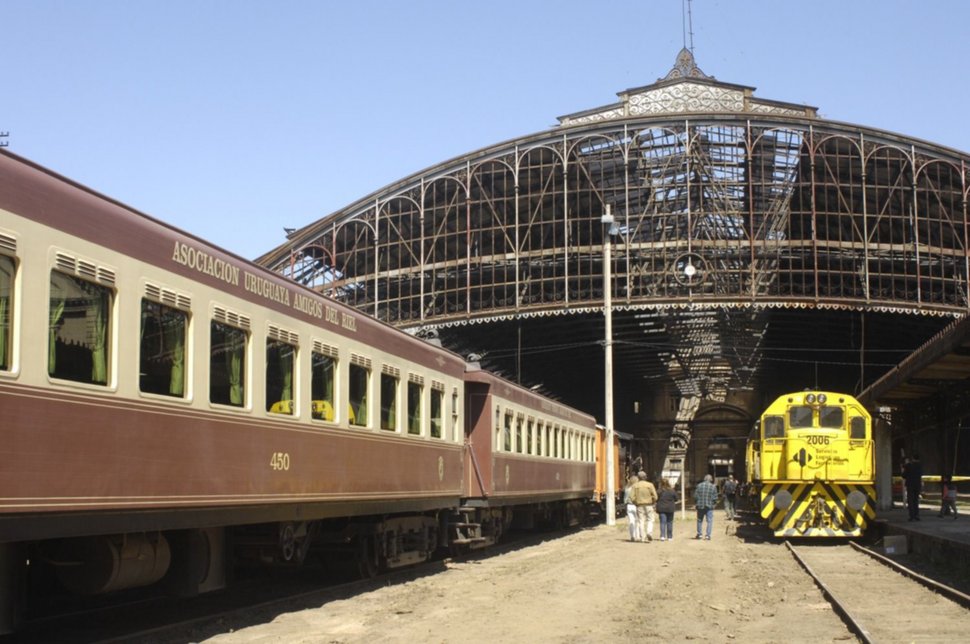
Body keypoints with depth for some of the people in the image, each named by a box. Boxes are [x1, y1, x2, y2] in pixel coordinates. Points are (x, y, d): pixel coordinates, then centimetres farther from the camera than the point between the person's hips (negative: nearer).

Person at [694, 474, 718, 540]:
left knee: (700, 520, 15)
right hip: (709, 506, -2)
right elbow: (715, 498, -4)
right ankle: (708, 535, -2)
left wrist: (695, 503, 12)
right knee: (709, 521, 4)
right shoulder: (713, 487, -6)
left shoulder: (699, 485, -3)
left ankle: (699, 534, 22)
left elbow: (695, 496, -2)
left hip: (700, 506, 2)